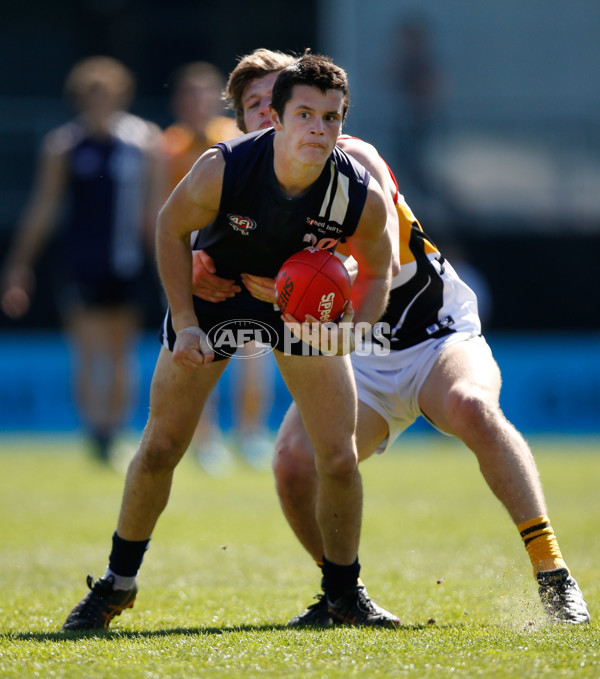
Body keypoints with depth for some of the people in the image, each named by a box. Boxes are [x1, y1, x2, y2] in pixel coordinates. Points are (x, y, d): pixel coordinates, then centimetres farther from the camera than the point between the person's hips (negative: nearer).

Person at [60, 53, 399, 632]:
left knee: (339, 458, -6)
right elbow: (171, 228, -12)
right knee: (159, 448, -1)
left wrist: (353, 327, -26)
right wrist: (185, 323, -15)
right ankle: (117, 583, 19)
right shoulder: (222, 169, -31)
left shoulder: (362, 197, -27)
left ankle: (344, 592, 17)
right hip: (215, 289, -1)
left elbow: (375, 270, -7)